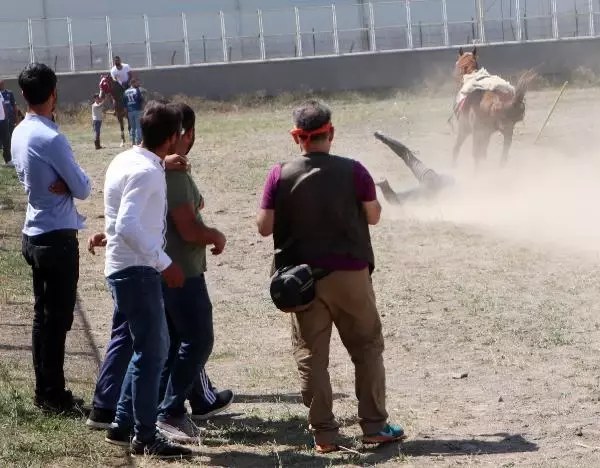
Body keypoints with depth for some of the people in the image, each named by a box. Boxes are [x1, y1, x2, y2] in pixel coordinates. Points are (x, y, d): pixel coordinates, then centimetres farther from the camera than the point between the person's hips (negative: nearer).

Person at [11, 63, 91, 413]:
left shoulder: (19, 133, 5)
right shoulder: (51, 138, -21)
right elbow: (83, 189, -17)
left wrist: (60, 185, -2)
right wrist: (69, 185, 3)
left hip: (34, 235, 9)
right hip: (57, 238, -9)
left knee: (43, 315, 14)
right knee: (58, 319, -1)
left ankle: (45, 390, 21)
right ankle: (54, 395, 5)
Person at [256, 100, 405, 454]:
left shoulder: (280, 175, -6)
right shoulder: (352, 171, -8)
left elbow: (264, 227, -4)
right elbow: (373, 216, 0)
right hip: (350, 274, -1)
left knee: (311, 355, 8)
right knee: (367, 347, 12)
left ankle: (324, 434, 7)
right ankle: (375, 426, 12)